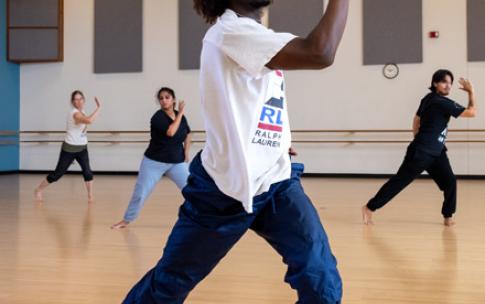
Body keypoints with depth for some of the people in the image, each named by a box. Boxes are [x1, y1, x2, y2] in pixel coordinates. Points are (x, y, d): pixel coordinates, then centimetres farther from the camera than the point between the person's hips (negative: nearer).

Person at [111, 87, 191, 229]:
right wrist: (181, 113, -23)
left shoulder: (180, 116, 1)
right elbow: (170, 132, -32)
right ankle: (126, 220, 21)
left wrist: (186, 153, 7)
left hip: (177, 163, 4)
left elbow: (187, 134, 18)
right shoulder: (158, 117, -16)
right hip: (154, 162, -4)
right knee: (140, 193, 1)